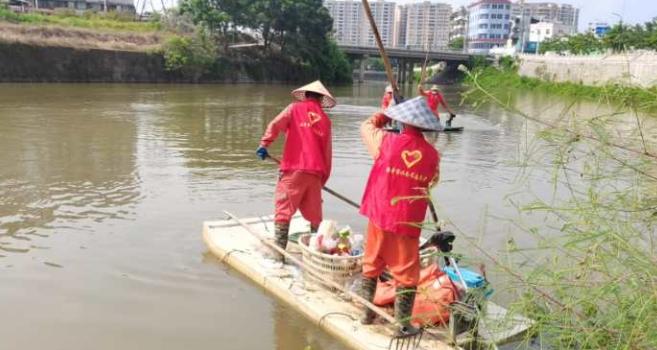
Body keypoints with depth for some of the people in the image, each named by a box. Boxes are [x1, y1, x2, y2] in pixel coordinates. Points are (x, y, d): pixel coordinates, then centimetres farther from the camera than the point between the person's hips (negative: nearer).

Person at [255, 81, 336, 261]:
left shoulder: (295, 108, 8)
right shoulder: (325, 120, 16)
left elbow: (275, 125, -10)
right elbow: (327, 153, 16)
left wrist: (264, 144, -9)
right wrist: (324, 177, 21)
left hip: (293, 169, -3)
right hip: (315, 172, 3)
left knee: (283, 211, 0)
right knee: (314, 214, 13)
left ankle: (279, 253, -4)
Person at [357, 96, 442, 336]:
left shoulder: (387, 141, -9)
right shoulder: (432, 155, -4)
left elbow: (366, 126, 10)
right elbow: (431, 184, 9)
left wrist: (387, 114, 21)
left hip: (380, 217, 1)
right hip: (408, 223, 0)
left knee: (371, 266, 17)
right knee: (406, 274, 7)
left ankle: (367, 313, 30)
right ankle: (403, 325, 14)